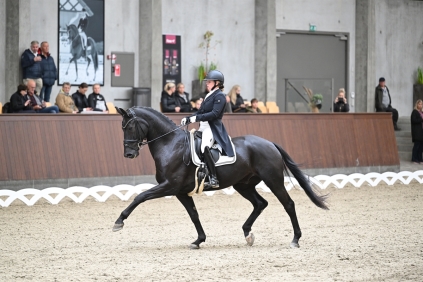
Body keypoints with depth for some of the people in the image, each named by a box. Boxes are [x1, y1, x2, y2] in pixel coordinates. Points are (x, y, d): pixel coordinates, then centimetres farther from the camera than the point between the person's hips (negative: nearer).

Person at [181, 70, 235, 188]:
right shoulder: (208, 96, 21)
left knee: (205, 147, -35)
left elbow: (214, 113, -19)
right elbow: (200, 112, 19)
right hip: (203, 127, 11)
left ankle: (214, 178, -36)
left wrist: (196, 118, -23)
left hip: (213, 128, -11)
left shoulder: (219, 96, -7)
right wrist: (188, 119, 3)